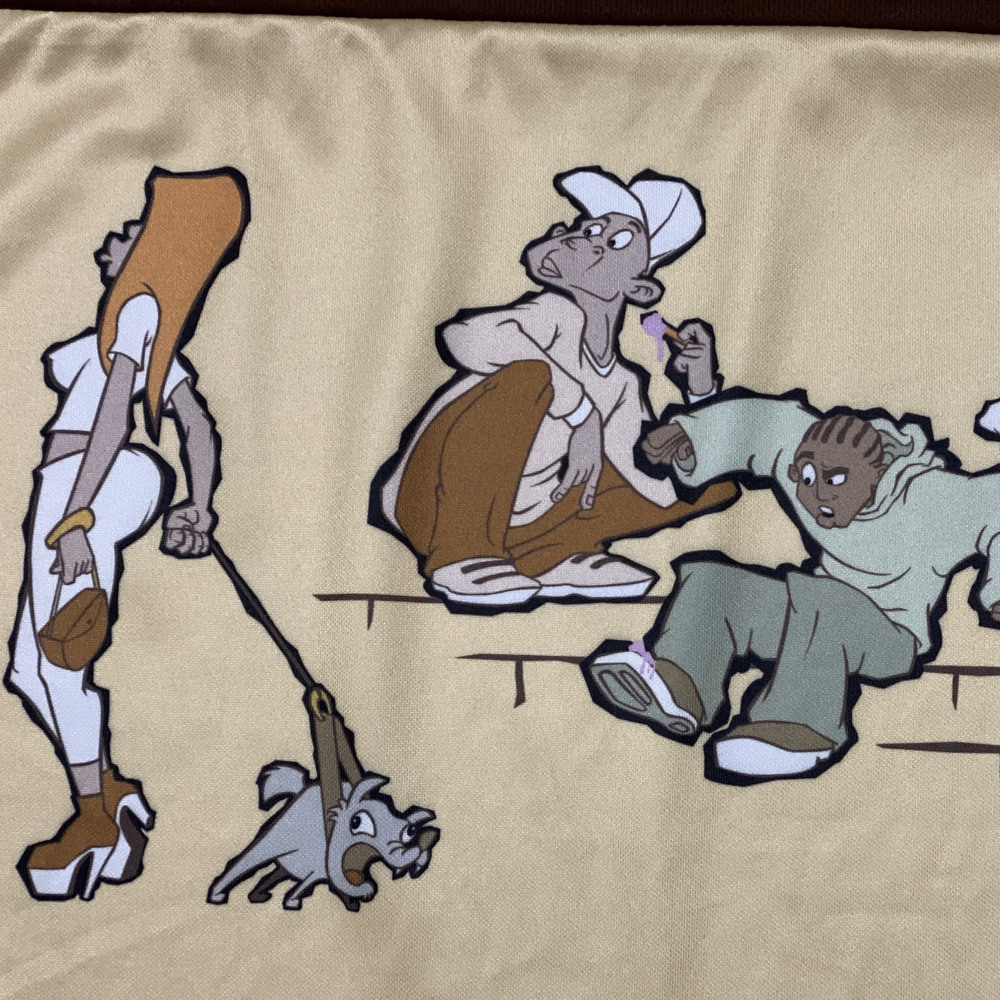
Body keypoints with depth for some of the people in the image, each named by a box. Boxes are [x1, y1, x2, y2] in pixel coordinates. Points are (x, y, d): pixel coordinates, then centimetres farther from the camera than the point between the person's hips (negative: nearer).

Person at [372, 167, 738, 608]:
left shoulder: (622, 387, 12)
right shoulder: (557, 314, -6)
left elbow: (665, 492, 11)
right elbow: (465, 335, -28)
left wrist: (699, 392, 3)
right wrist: (582, 412, -29)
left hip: (516, 531, 6)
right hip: (441, 509, -6)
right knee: (528, 373, -33)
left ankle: (555, 556, -4)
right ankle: (460, 554, -26)